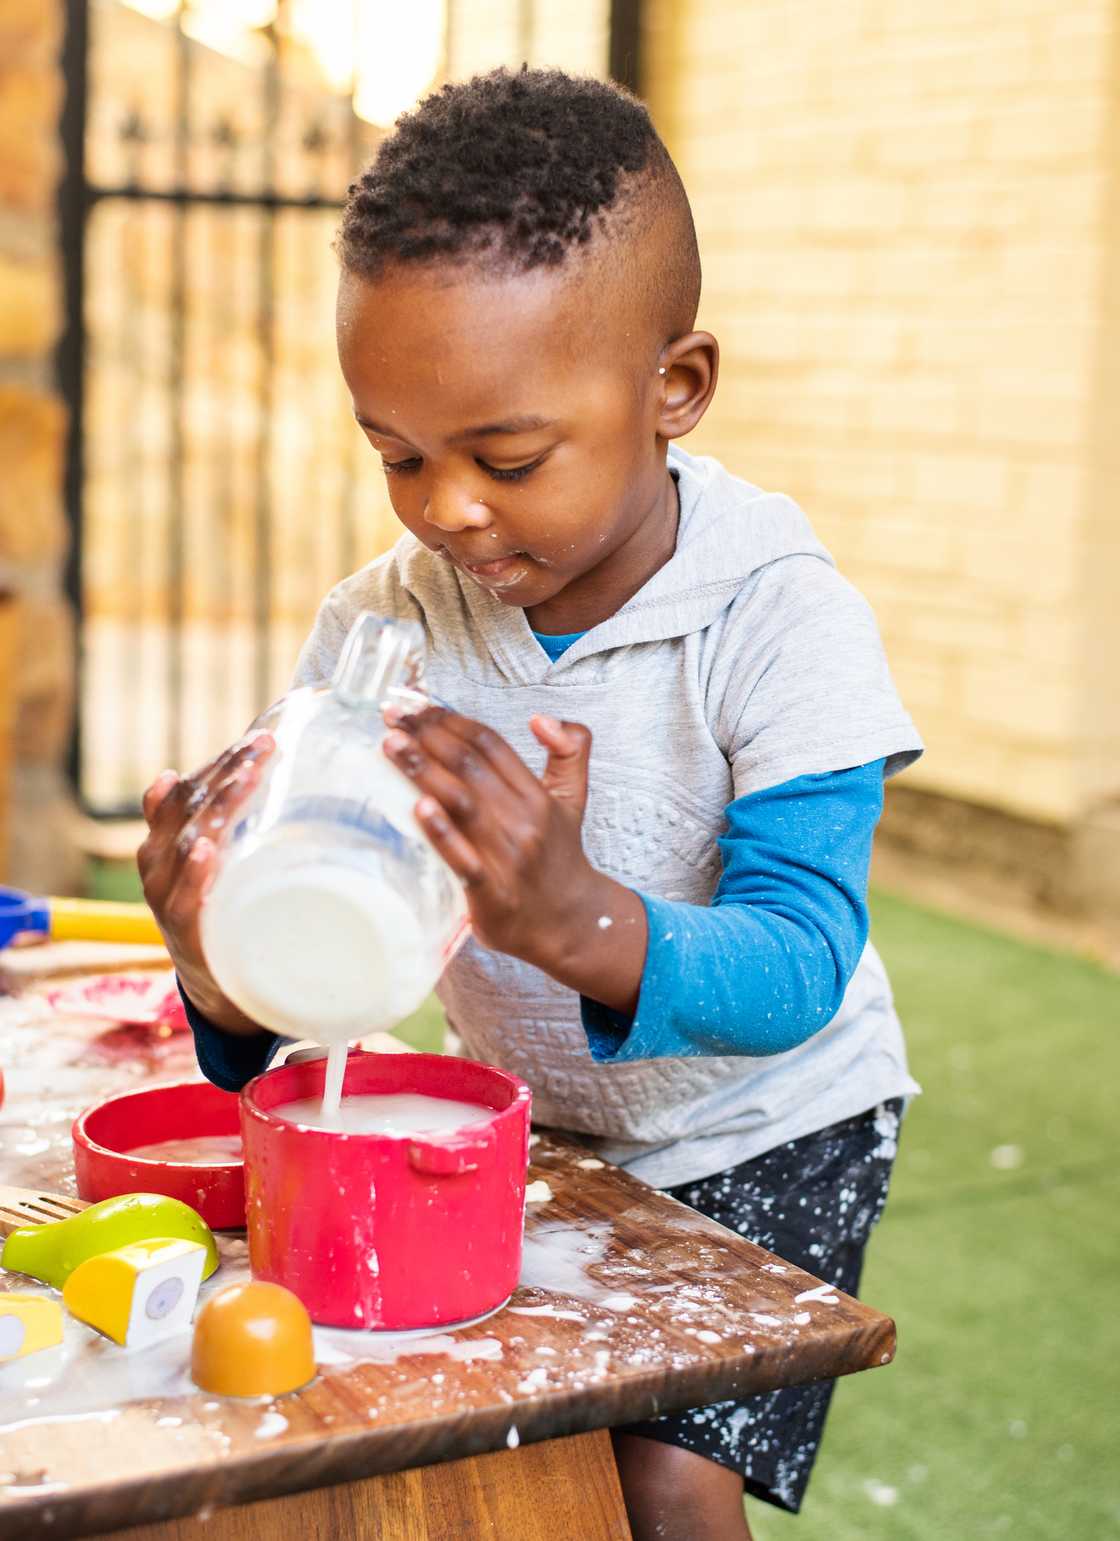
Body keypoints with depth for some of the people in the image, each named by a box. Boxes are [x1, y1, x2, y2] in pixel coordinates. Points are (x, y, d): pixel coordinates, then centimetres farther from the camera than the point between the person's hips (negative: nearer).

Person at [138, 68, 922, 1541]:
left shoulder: (784, 625, -25)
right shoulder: (375, 630, -13)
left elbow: (798, 969, -31)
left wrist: (577, 921, -51)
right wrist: (233, 978, -36)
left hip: (763, 1128, -3)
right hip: (528, 1124, 4)